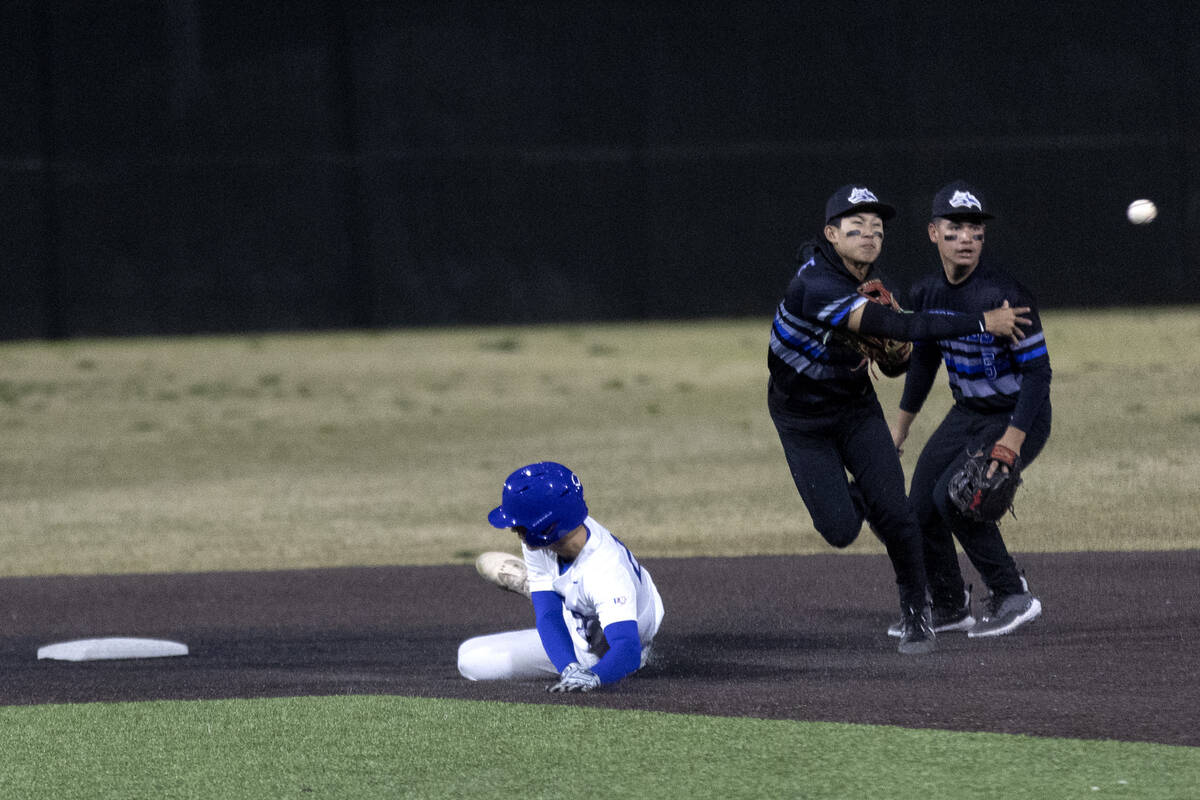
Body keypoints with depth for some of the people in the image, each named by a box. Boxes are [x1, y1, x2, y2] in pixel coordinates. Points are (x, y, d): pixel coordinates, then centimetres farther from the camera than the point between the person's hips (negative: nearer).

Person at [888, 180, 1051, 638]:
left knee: (953, 495, -23)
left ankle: (1012, 596, -9)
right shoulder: (925, 293, -2)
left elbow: (1037, 369, -23)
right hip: (967, 414, 7)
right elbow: (924, 358, 15)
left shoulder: (1004, 295, -24)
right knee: (919, 511, 4)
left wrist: (1012, 441, -31)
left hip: (1019, 418, -7)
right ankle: (949, 608, 25)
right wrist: (900, 426, 21)